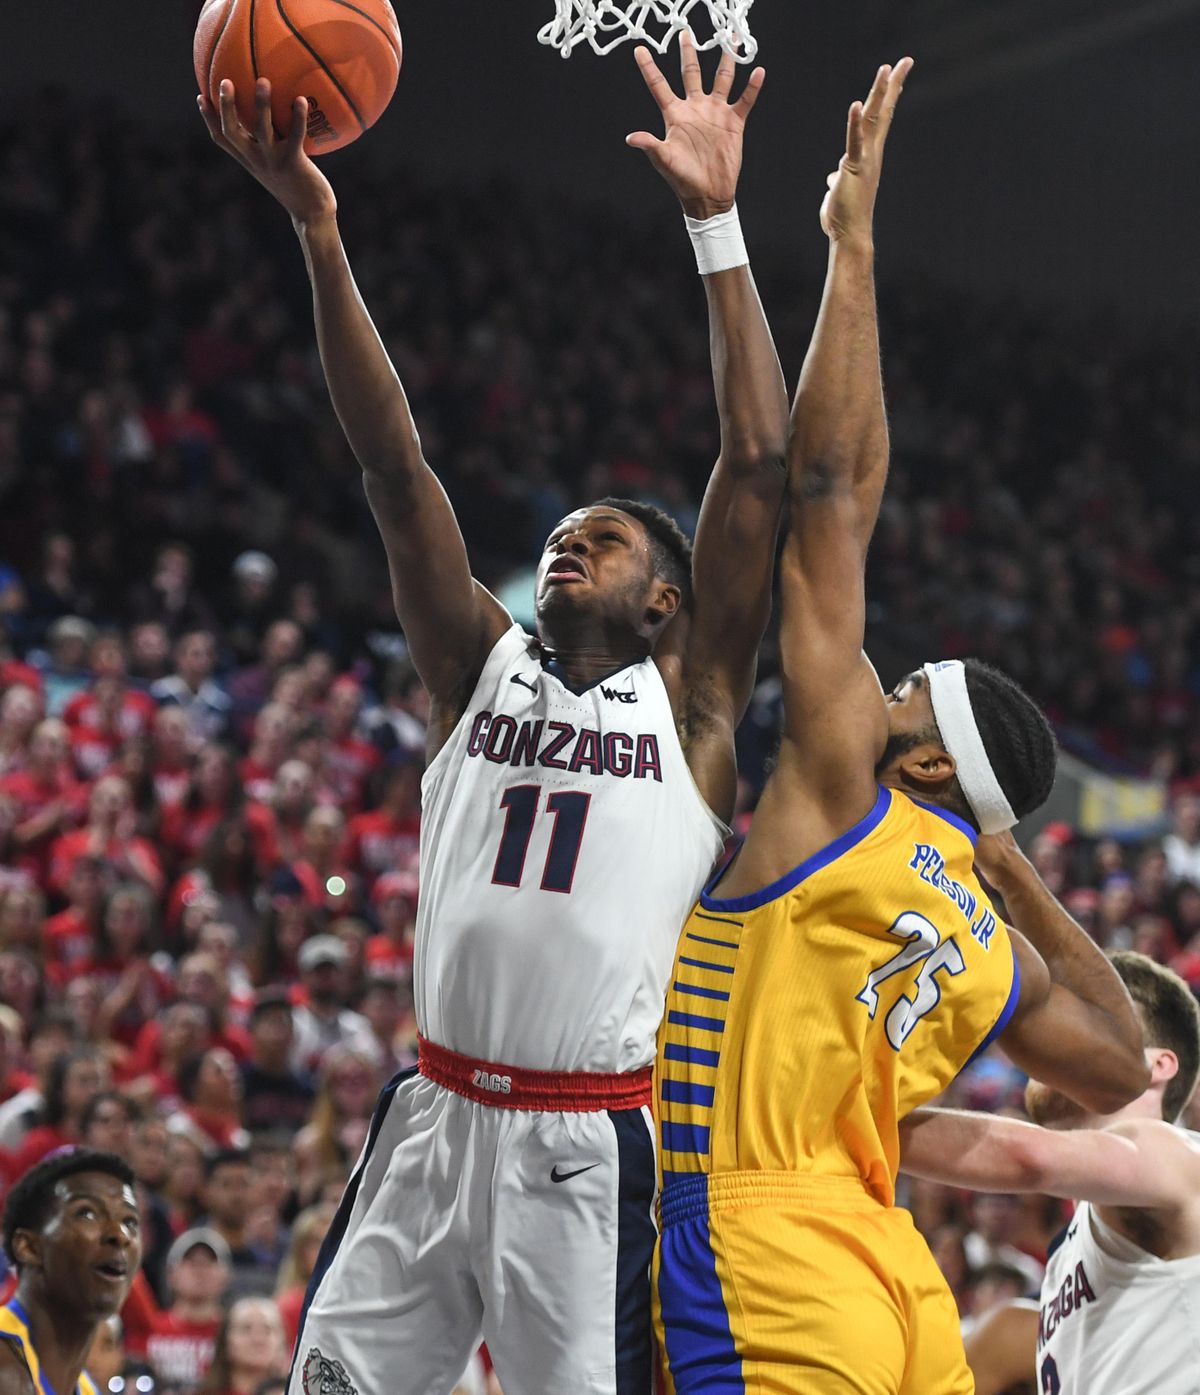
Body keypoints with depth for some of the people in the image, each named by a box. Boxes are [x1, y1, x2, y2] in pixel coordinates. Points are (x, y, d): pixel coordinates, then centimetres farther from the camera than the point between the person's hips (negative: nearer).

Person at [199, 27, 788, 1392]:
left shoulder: (690, 703, 5)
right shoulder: (482, 668, 13)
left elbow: (758, 465, -3)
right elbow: (393, 466, 4)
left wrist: (715, 223, -7)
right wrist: (317, 230, -5)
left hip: (588, 1149, -3)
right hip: (433, 1117, 3)